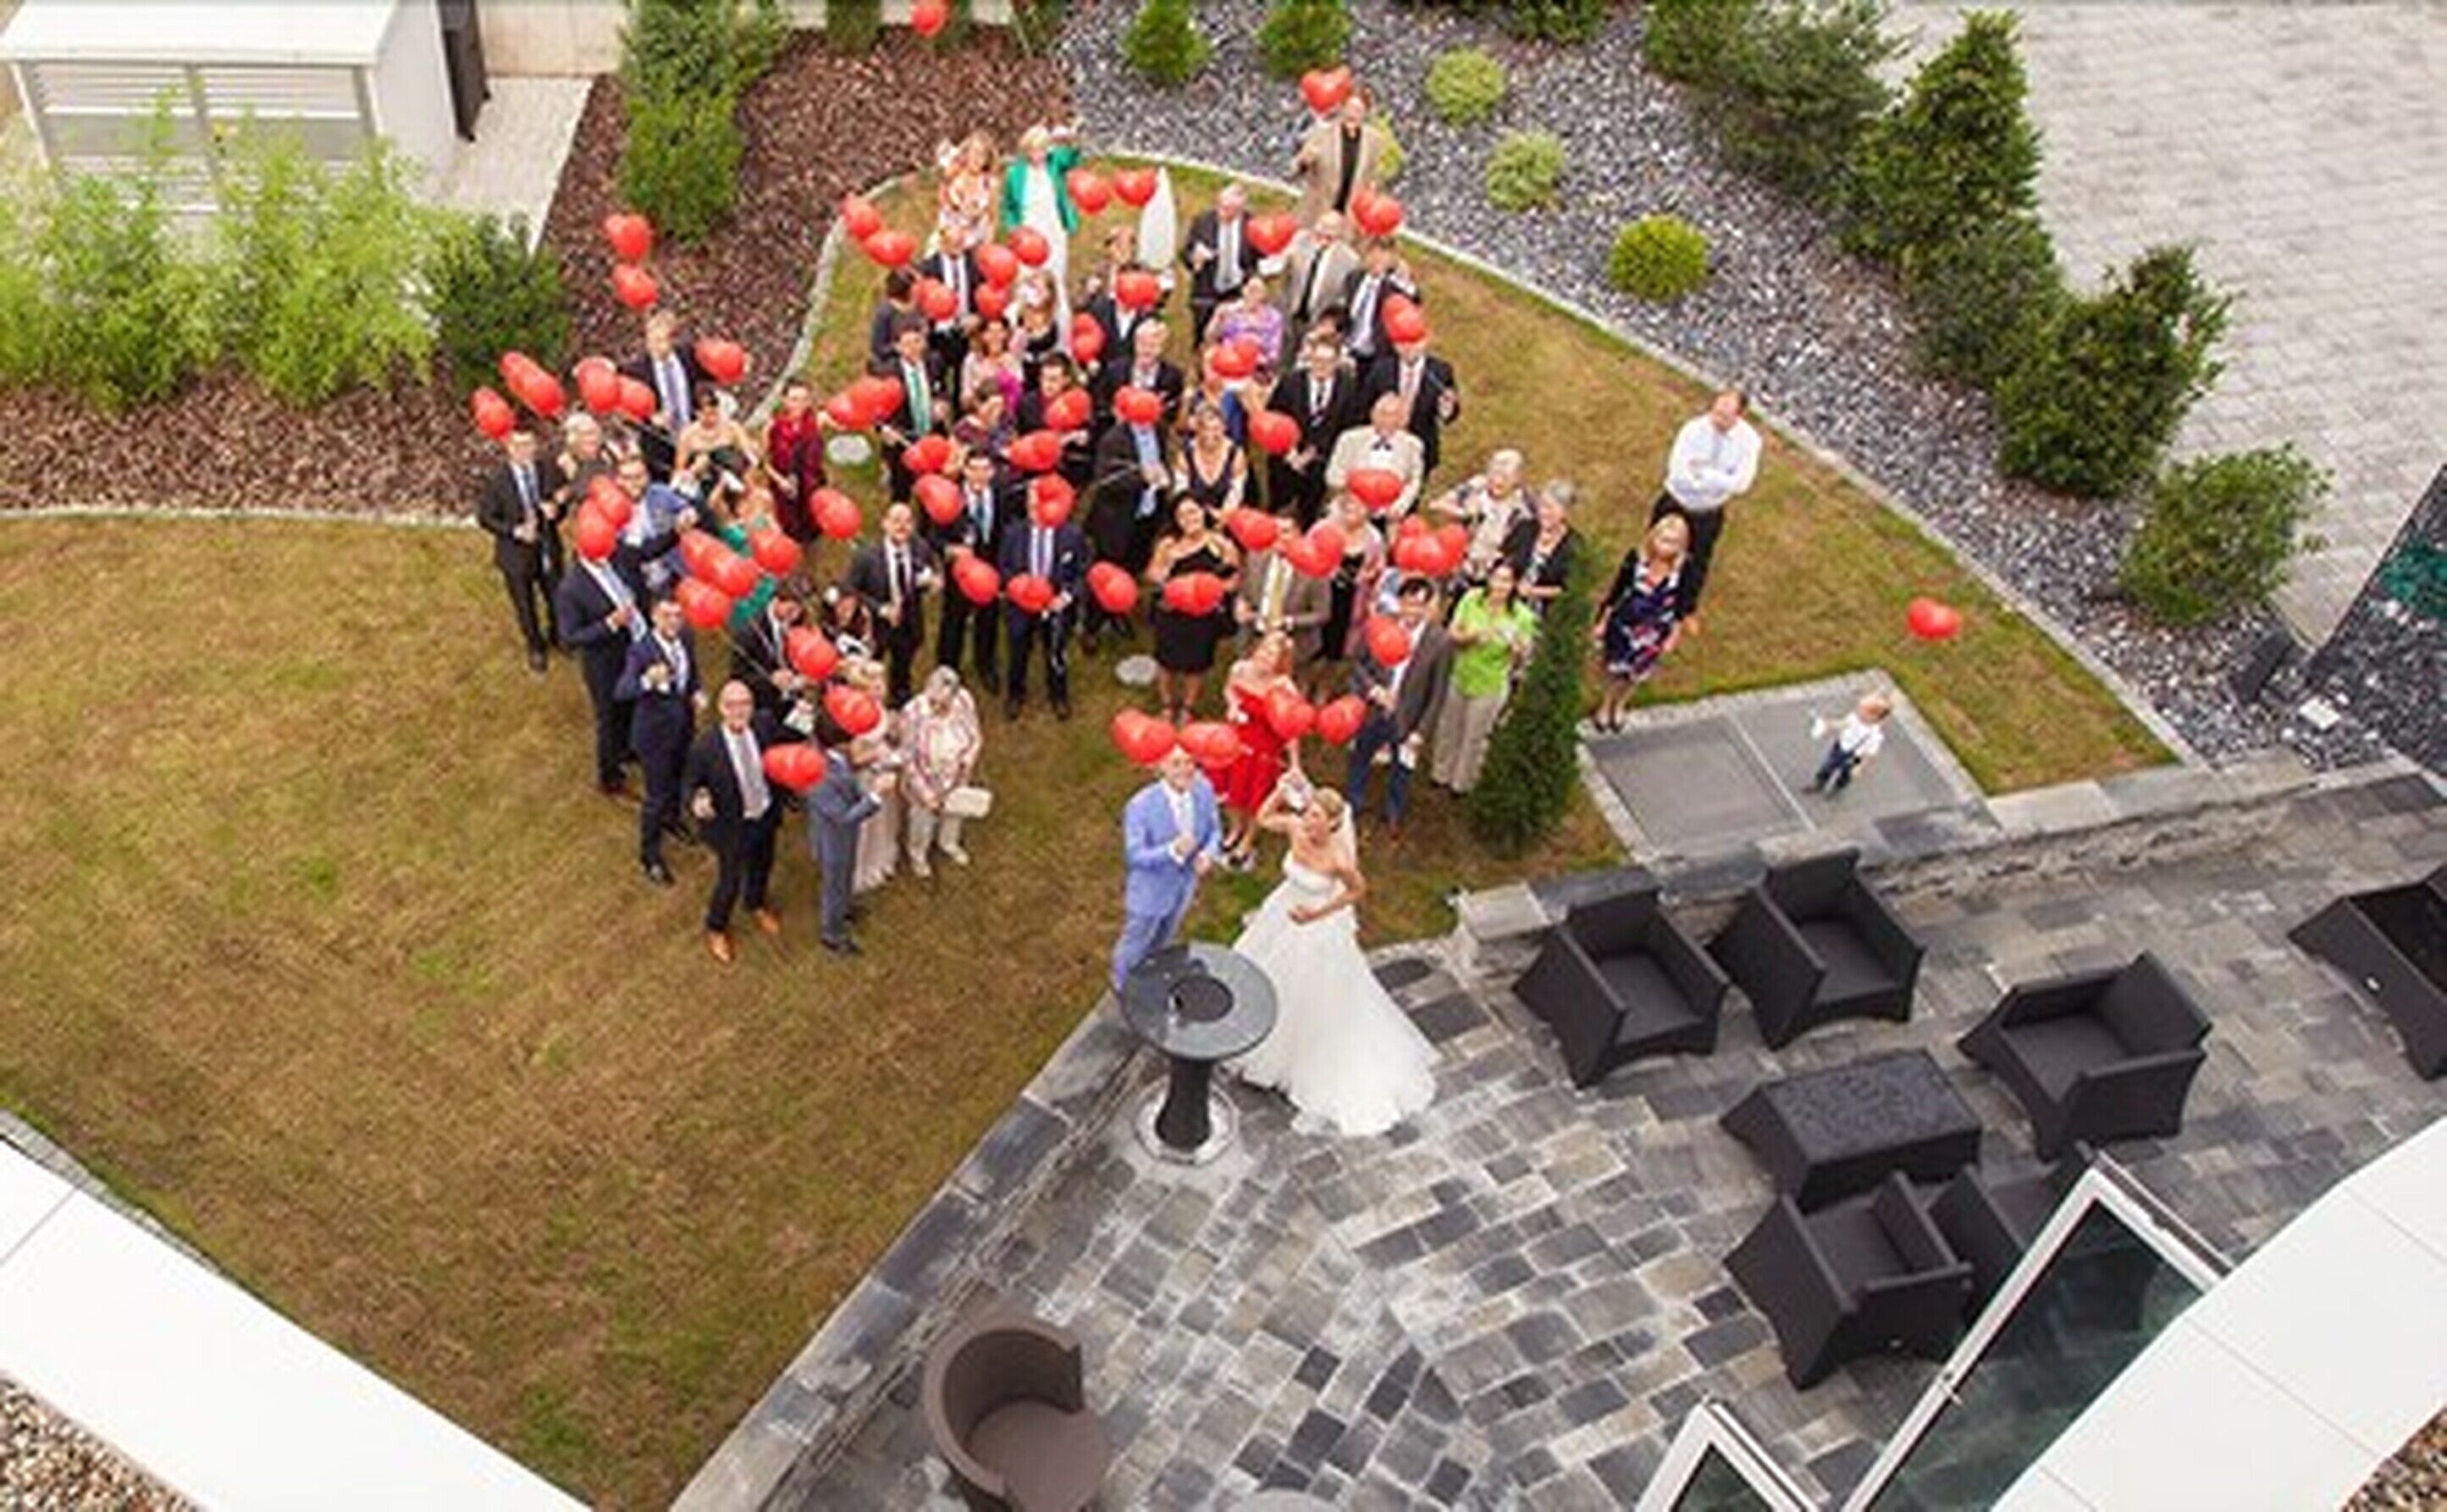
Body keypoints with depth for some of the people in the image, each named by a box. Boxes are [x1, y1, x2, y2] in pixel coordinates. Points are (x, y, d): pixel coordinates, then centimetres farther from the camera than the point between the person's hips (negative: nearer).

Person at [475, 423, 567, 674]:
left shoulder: (550, 468, -14)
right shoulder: (496, 480, -23)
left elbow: (563, 499, 0)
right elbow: (485, 517, -13)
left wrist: (555, 510, -23)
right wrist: (515, 531, -26)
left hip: (549, 547, 3)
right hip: (517, 554, -2)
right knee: (525, 606, 19)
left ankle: (557, 634, 54)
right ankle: (535, 648, 46)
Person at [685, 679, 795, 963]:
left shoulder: (764, 726, -18)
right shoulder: (705, 748, -30)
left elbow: (790, 740, 0)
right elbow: (690, 783, -18)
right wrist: (697, 800, -38)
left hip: (766, 816, 5)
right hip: (732, 826, -5)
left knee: (762, 867, 31)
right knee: (730, 882, 14)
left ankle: (755, 905, 65)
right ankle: (716, 929, 46)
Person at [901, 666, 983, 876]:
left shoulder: (964, 701, -26)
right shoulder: (913, 713, -36)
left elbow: (976, 737, -6)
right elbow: (908, 759, -24)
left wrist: (969, 758, -22)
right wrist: (924, 793, -22)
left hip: (955, 776, 3)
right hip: (925, 780, -3)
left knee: (954, 811, 32)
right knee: (923, 818, 25)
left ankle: (949, 843, 65)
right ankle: (918, 854, 58)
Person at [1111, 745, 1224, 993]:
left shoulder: (1204, 789, -20)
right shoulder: (1140, 806, -35)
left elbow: (1214, 830, -4)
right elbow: (1135, 855, -29)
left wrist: (1209, 854, -26)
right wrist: (1173, 851, -46)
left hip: (1184, 884, 5)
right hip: (1150, 889, -5)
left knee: (1164, 936, 33)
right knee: (1136, 941, 22)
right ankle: (1124, 986, 52)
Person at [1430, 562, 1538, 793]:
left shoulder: (1522, 616, -22)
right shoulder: (1472, 599, -16)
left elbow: (1521, 660, -14)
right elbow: (1453, 632, -8)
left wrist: (1518, 648, -37)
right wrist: (1470, 636, -29)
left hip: (1490, 686, -2)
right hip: (1459, 676, 2)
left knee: (1475, 736, 17)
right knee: (1448, 728, 22)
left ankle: (1463, 781, 42)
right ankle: (1441, 773, 47)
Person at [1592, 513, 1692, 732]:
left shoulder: (1684, 571, -25)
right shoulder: (1635, 558, -25)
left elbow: (1680, 606, -8)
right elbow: (1616, 591, -11)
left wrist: (1674, 636, -1)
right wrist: (1602, 622, -3)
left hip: (1653, 632, 1)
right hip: (1623, 624, -1)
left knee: (1634, 673, 24)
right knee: (1614, 668, 22)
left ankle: (1620, 705, 55)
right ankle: (1606, 704, 52)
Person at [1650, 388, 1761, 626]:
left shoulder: (1749, 439, -19)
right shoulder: (1694, 429, -25)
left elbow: (1741, 484, -23)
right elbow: (1678, 474, -30)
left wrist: (1703, 473, -30)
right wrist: (1719, 482, -32)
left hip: (1709, 514, 2)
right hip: (1676, 506, -1)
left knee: (1697, 564, 21)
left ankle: (1688, 609, 48)